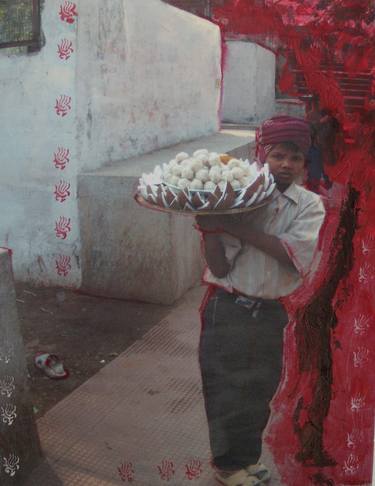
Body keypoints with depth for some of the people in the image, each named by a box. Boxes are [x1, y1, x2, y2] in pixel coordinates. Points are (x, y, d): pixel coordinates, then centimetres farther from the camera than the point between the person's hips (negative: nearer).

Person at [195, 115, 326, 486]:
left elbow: (294, 256, -21)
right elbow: (220, 267, -10)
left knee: (258, 391, 18)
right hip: (227, 311, -2)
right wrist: (209, 226, -25)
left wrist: (238, 229, -27)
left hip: (271, 314, 2)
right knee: (225, 391, 9)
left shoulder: (309, 206, -2)